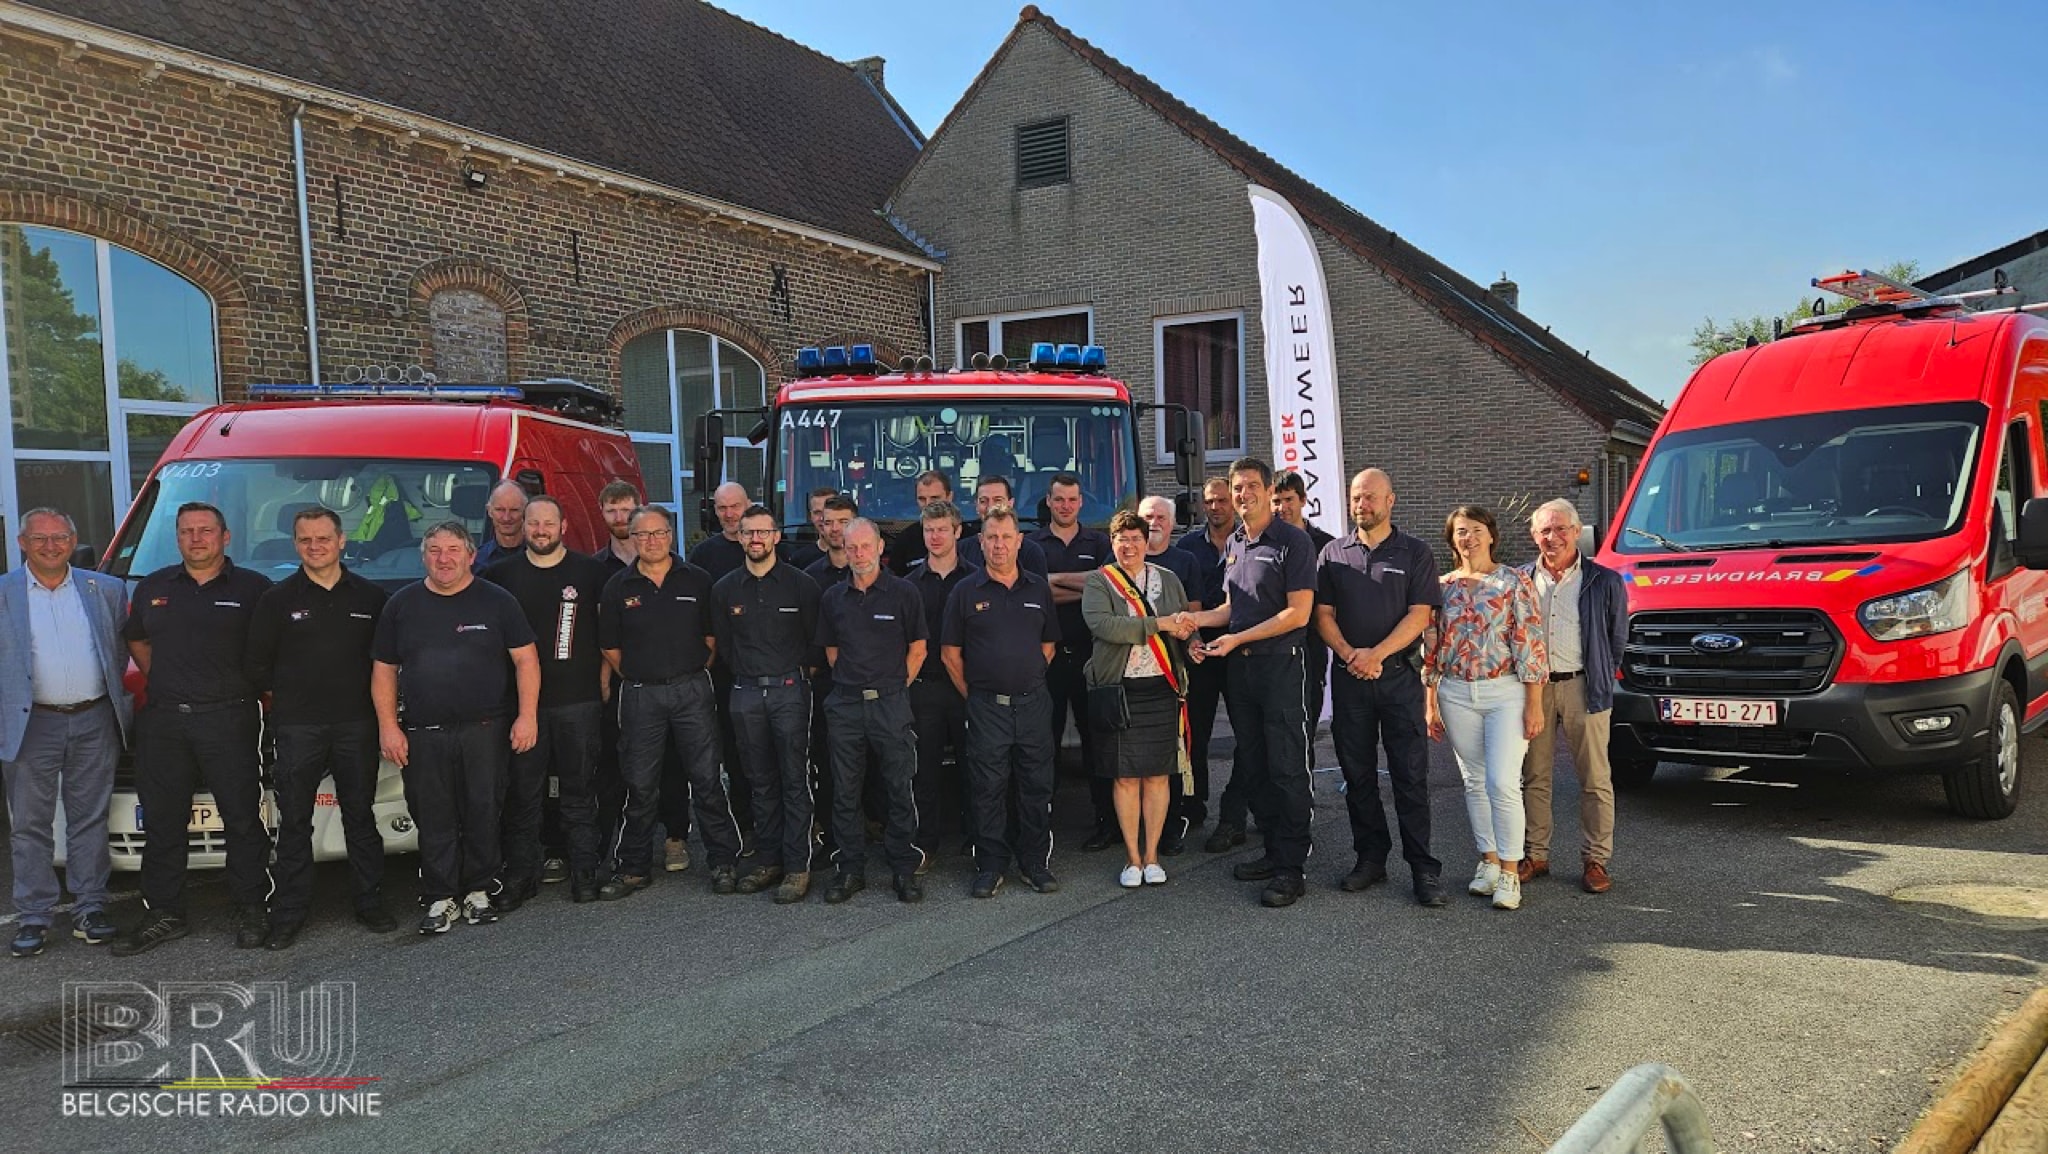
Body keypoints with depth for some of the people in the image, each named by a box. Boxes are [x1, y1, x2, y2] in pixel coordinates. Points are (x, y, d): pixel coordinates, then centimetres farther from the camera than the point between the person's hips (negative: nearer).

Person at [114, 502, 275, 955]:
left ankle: (252, 910, 9)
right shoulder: (153, 587, 13)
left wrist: (255, 684, -3)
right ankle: (164, 914, 18)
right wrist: (159, 681, 11)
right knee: (162, 821, 9)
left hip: (229, 719, -4)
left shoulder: (252, 588, 1)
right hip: (162, 720, 4)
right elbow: (136, 640, 25)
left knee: (242, 819, 0)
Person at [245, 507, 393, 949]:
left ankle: (370, 903, 17)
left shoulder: (371, 596, 6)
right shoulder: (277, 599, 3)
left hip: (357, 725, 1)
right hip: (297, 727, -1)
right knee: (294, 822, 3)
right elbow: (258, 665, 7)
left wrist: (376, 703, 3)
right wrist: (284, 700, 4)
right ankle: (289, 913, 10)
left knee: (360, 816, 8)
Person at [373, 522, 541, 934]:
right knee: (434, 819, 4)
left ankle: (478, 891, 16)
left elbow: (526, 659, 2)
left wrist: (527, 715, -8)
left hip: (486, 730, -1)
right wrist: (388, 726, 2)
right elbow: (384, 670, 11)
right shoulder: (401, 605, 9)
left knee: (483, 814, 3)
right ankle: (441, 899, 12)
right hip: (424, 734, 2)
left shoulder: (497, 602, 3)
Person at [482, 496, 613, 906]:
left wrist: (603, 680, 3)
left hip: (579, 701, -1)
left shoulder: (591, 571, 4)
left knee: (579, 792, 5)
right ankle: (520, 876, 13)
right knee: (522, 793, 4)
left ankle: (584, 874, 12)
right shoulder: (501, 574, 7)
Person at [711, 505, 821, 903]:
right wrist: (748, 672, 10)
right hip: (746, 692, 3)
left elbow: (815, 639, 4)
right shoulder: (725, 589, 7)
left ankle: (797, 867, 0)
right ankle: (767, 860, 19)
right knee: (761, 781, 10)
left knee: (794, 780, -3)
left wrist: (796, 674, 5)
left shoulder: (801, 584, -1)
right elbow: (722, 644, 15)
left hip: (790, 690, -3)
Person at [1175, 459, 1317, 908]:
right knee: (1253, 764, 12)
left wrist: (1237, 638, -14)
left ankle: (1291, 868, -1)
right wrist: (1196, 619, 5)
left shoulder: (1291, 541, -8)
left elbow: (1298, 612, -14)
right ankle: (1275, 851, 22)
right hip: (1239, 667, 8)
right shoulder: (1234, 544, 14)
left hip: (1279, 665, -8)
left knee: (1286, 767, -5)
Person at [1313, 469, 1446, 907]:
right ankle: (1370, 858, 18)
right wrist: (1349, 653, -11)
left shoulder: (1414, 554, 3)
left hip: (1399, 675, -3)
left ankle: (1422, 868, 1)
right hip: (1348, 677, 3)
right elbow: (1323, 614, 6)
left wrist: (1377, 654, -16)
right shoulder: (1333, 553, 10)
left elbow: (1420, 616, -5)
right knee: (1358, 774, 8)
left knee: (1410, 775, -3)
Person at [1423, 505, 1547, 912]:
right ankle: (1489, 861, 22)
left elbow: (1530, 642, -6)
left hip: (1506, 692, -4)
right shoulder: (1443, 586, 8)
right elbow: (1432, 649, 10)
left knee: (1502, 783, -11)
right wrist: (1429, 703, 7)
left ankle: (1509, 871, 0)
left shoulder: (1514, 581, -2)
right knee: (1475, 782, 9)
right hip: (1457, 694, 4)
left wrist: (1534, 703, -10)